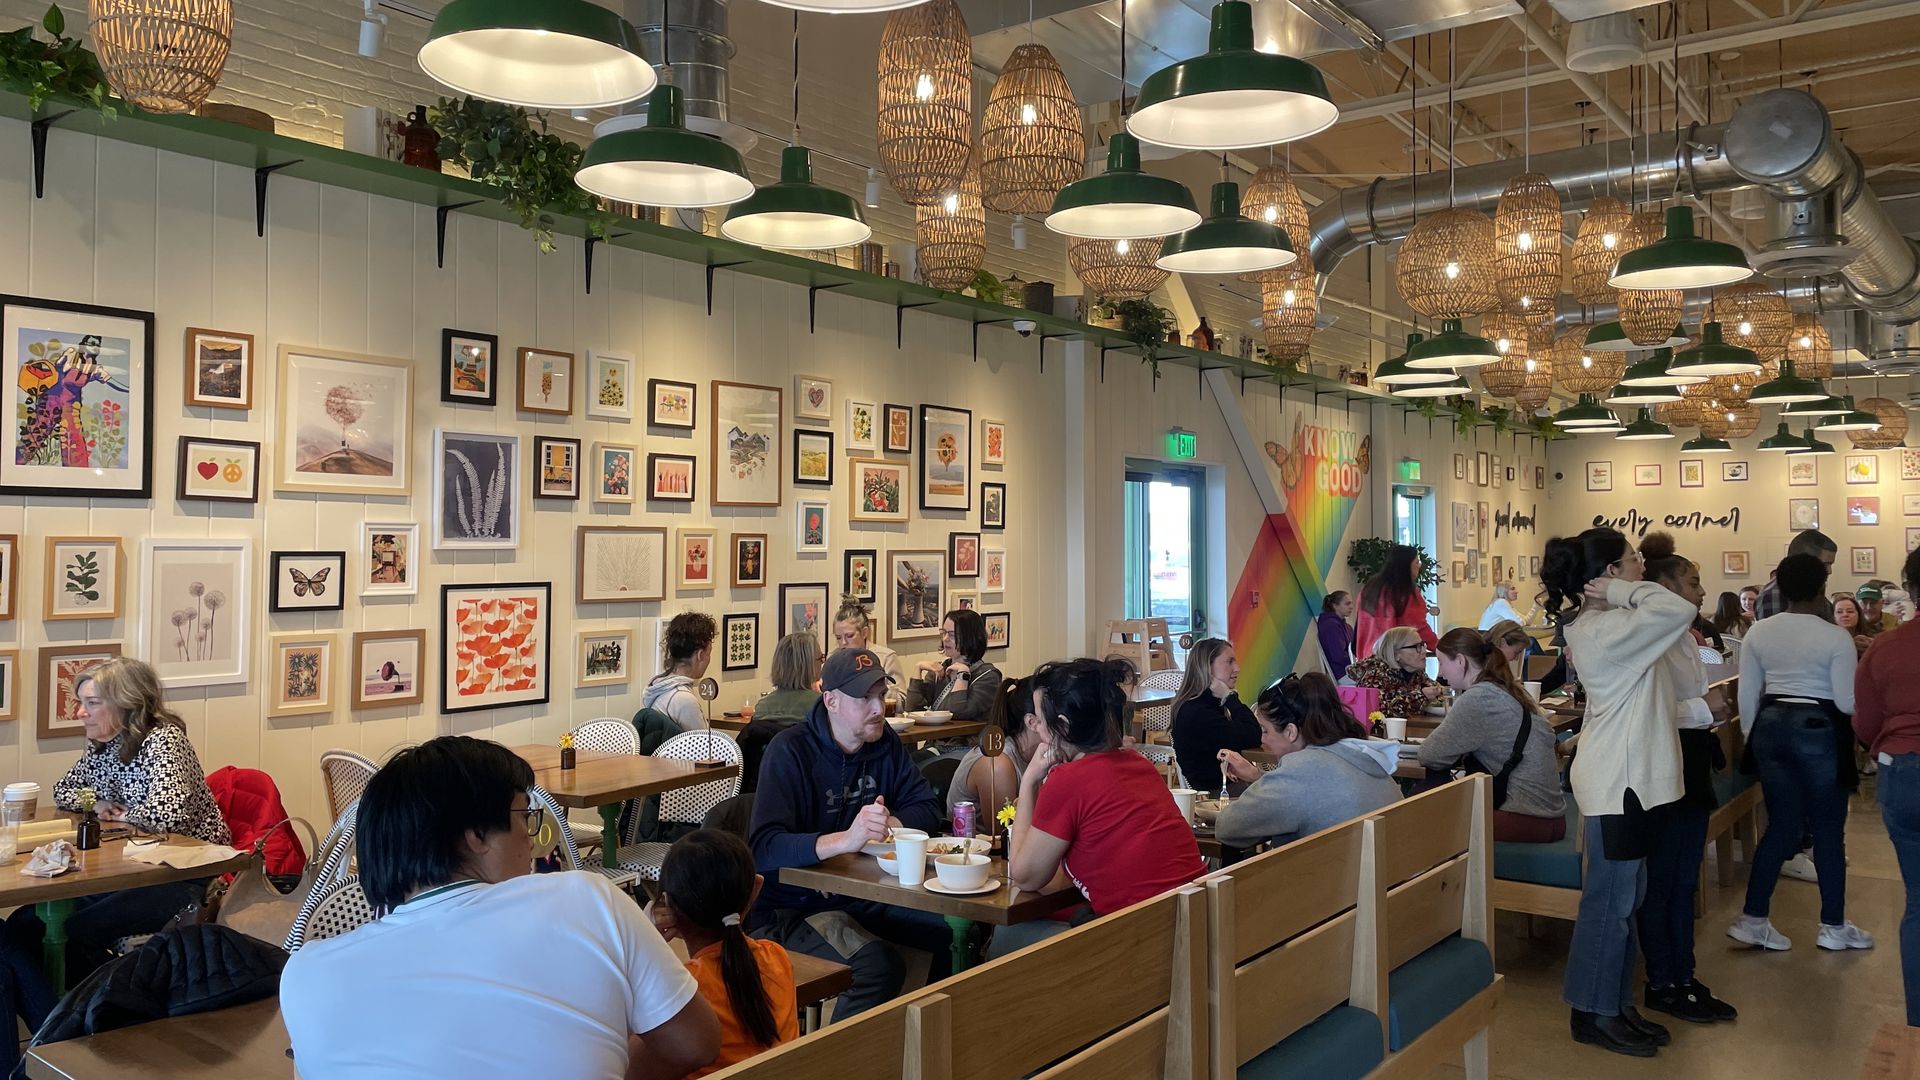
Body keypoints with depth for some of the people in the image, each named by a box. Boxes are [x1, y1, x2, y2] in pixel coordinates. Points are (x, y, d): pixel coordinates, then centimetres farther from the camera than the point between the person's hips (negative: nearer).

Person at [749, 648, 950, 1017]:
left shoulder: (885, 742, 5)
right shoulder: (790, 751, -16)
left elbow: (927, 807, 6)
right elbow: (763, 848, -26)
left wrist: (889, 824, -15)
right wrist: (846, 839, -40)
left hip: (863, 894, 7)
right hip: (793, 907, -6)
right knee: (880, 964, -32)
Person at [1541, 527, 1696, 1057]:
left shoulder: (1594, 623, 11)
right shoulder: (1607, 630, -21)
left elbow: (1670, 615, 14)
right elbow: (1680, 611, -27)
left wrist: (1620, 595, 1)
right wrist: (1624, 592, -16)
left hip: (1624, 774, 11)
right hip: (1618, 778, -11)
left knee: (1622, 897, 16)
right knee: (1610, 899, -1)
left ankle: (1615, 1004, 26)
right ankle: (1595, 1014, 10)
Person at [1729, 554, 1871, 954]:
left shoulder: (1758, 632, 1)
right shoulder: (1835, 637, -12)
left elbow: (1747, 696, 3)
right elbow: (1847, 702, -11)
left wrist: (1753, 738, 15)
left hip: (1771, 726, 5)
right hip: (1819, 730, -4)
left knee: (1781, 825, 12)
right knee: (1828, 830, 9)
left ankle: (1752, 920, 9)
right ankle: (1833, 927, 19)